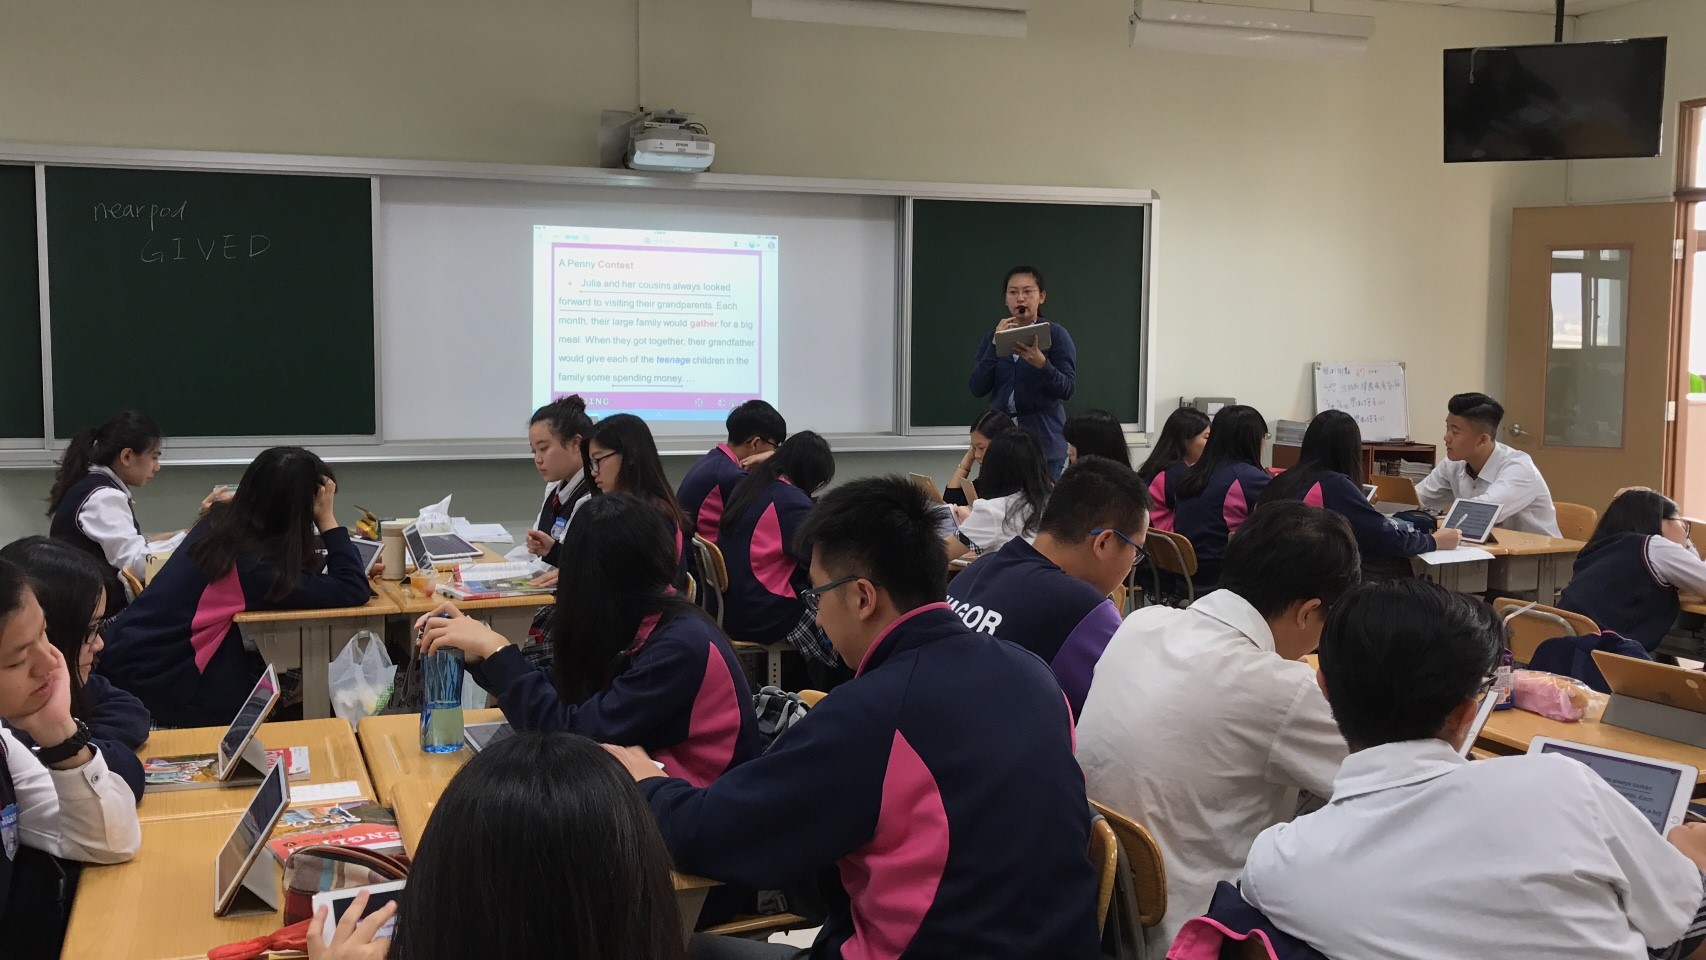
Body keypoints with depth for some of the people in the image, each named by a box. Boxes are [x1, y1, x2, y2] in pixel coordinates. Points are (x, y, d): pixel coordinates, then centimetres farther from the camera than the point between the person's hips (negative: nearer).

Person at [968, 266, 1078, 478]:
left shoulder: (1056, 334, -1)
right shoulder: (994, 336, 10)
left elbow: (1068, 389, -8)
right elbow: (977, 388, 0)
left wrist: (1040, 363, -25)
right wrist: (995, 344, -10)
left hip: (1044, 439, -3)